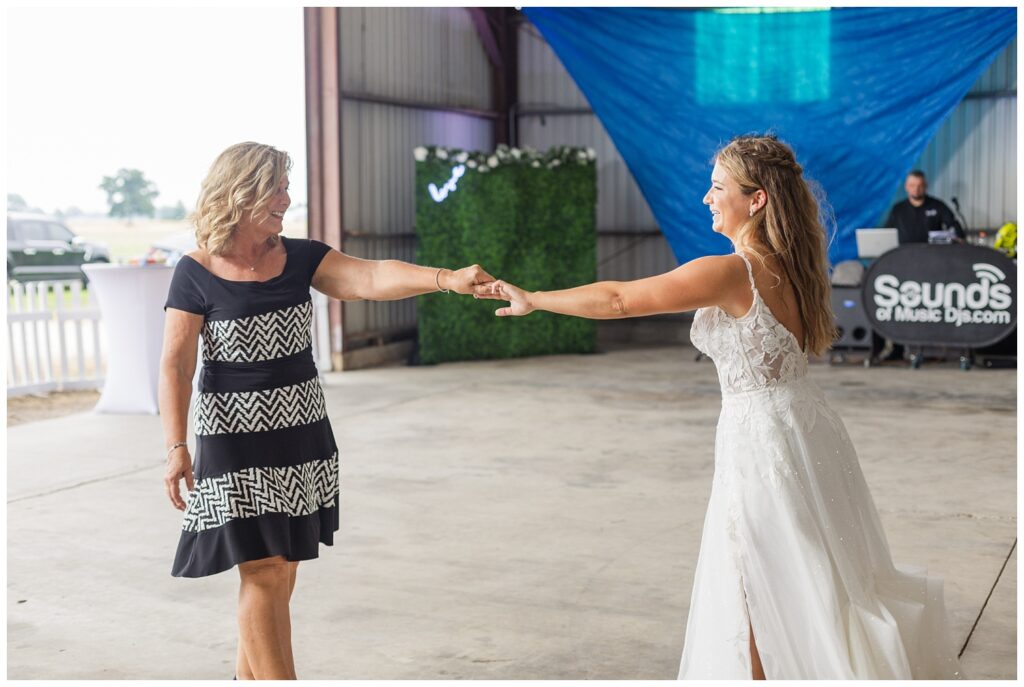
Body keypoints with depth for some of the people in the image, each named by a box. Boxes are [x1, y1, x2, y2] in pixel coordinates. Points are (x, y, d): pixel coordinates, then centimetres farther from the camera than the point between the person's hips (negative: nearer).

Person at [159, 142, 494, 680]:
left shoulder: (298, 257, 2)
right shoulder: (197, 273, -9)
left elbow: (371, 278, -10)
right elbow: (176, 364, -9)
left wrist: (446, 279, -25)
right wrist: (176, 447, -14)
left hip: (302, 434, 5)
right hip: (237, 441, -5)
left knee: (277, 572, 10)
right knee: (265, 573, -6)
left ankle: (250, 677, 25)